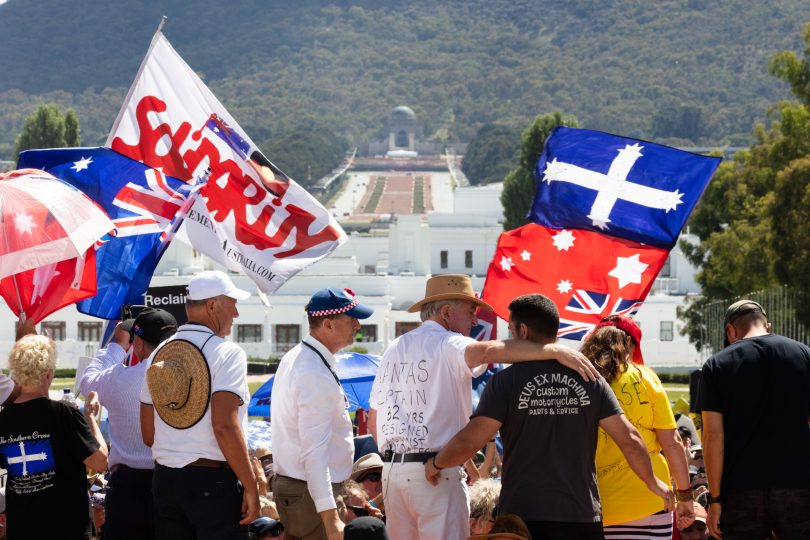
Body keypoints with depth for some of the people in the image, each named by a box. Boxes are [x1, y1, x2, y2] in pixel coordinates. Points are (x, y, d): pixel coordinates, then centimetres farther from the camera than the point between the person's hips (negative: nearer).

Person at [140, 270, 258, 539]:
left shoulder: (158, 355, 10)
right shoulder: (227, 353, -11)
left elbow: (148, 435, 12)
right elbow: (224, 426, -21)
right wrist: (250, 486, -17)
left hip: (165, 480, 7)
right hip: (214, 480, -7)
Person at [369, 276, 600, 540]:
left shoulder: (393, 349, 17)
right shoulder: (444, 344, -8)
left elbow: (374, 419, 19)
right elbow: (489, 350, -30)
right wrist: (556, 350, -32)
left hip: (391, 471, 8)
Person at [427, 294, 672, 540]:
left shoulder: (505, 382, -6)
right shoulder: (590, 380, 3)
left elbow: (468, 441, -12)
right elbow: (629, 439, 1)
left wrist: (436, 464, 8)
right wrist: (652, 482, 17)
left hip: (523, 516, -3)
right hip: (582, 515, 3)